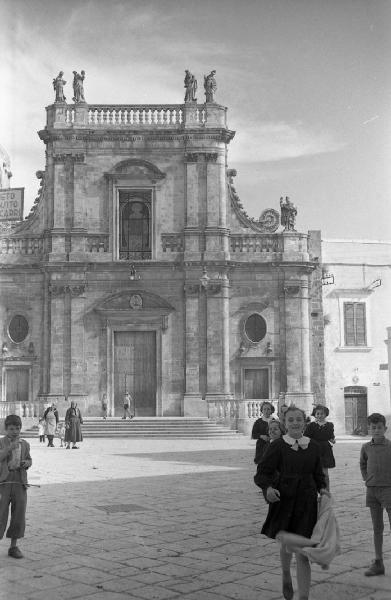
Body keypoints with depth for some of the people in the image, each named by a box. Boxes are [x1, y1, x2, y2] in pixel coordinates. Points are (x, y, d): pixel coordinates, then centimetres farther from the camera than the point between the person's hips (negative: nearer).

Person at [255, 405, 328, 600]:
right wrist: (268, 488, -26)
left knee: (302, 553, -5)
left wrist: (322, 488, -3)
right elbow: (264, 473, -7)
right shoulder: (277, 446, -7)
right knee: (287, 544, 19)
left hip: (307, 503, 1)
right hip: (283, 500, -1)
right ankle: (286, 575, 51)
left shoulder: (313, 447, 3)